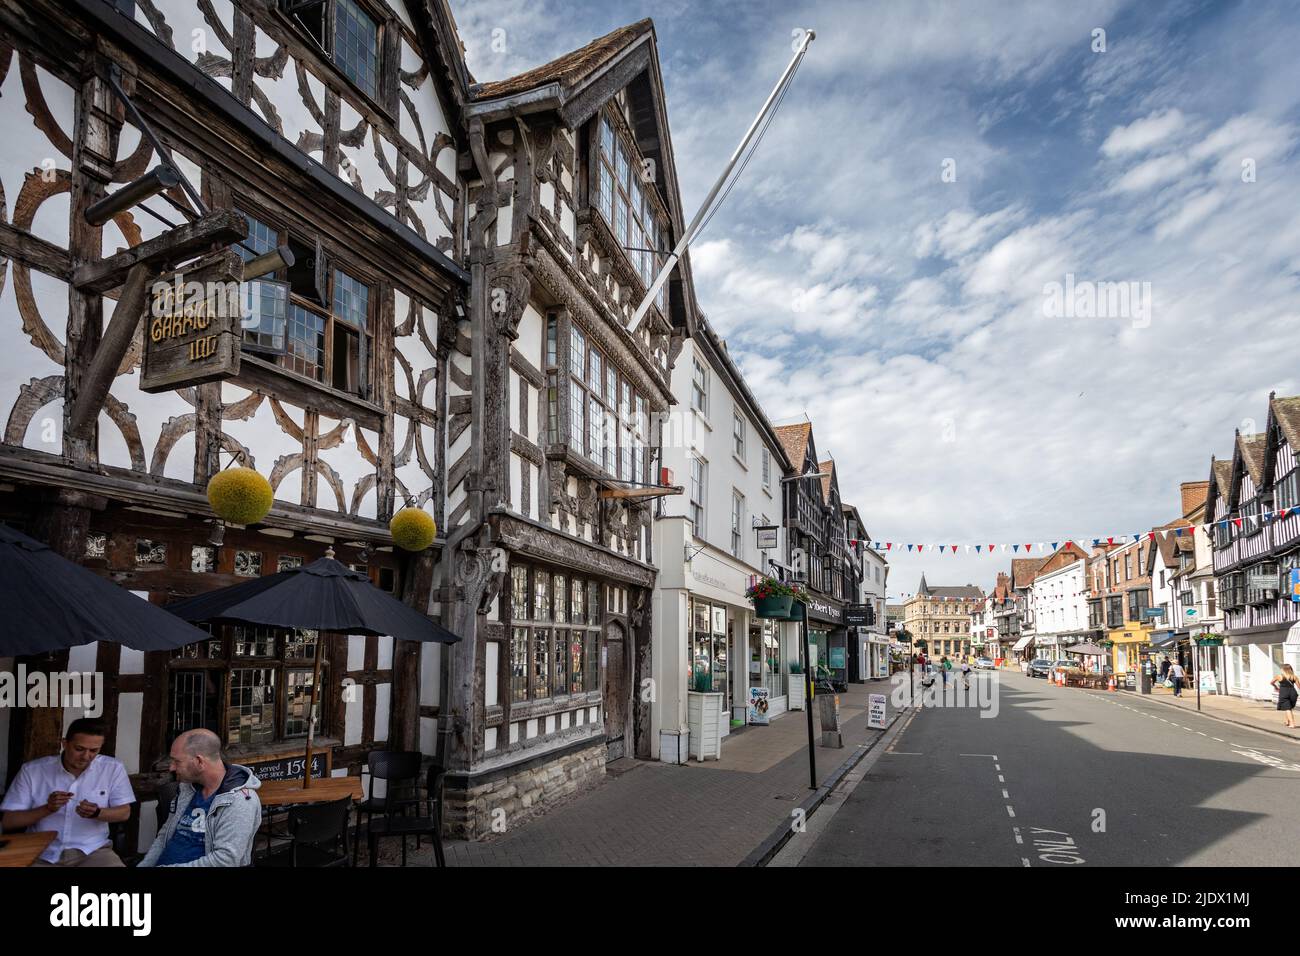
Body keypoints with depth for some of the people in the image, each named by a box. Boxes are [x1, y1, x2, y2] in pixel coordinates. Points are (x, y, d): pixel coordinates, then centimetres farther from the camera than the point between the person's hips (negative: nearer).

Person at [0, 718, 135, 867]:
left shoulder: (113, 768, -3)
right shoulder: (32, 770, -3)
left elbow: (124, 812, 2)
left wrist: (97, 813, -19)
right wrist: (47, 809, -18)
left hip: (93, 851, -1)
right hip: (42, 855, 1)